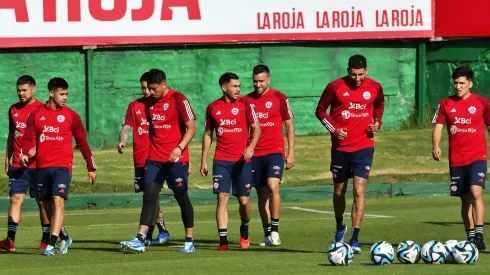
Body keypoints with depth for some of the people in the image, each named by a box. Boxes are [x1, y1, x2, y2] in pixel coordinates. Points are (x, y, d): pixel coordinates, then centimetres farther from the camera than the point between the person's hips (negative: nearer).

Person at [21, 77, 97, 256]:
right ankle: (64, 239, 30)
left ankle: (51, 244, -25)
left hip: (62, 166, -3)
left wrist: (91, 167, 9)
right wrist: (24, 153, -16)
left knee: (58, 201, -19)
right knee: (47, 205, 10)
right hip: (42, 166, 3)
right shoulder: (37, 115, 8)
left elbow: (82, 142, 8)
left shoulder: (71, 116, 4)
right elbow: (29, 138, 5)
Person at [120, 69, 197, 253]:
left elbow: (191, 128, -10)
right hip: (154, 158, 5)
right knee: (149, 196, -5)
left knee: (181, 197, 3)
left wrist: (179, 148, -23)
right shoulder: (149, 103, 10)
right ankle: (140, 239, -13)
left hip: (176, 158, -5)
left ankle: (189, 241, 14)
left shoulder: (178, 100, -9)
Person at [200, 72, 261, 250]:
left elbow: (256, 128, 0)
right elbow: (208, 134, 14)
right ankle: (223, 240, -11)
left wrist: (251, 146, -19)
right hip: (221, 160, 1)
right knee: (222, 198, -9)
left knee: (244, 200, 1)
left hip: (242, 160, -1)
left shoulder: (244, 104, 1)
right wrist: (204, 160, 10)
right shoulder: (213, 108, 6)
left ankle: (244, 230, 30)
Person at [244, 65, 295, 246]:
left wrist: (291, 152, -1)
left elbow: (289, 125, 4)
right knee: (262, 193, 5)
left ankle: (275, 230, -14)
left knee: (273, 186, -20)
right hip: (255, 154, 3)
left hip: (275, 151, -3)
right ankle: (267, 235, 11)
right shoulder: (247, 100, 8)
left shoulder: (279, 98, 0)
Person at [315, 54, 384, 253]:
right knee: (339, 191, 12)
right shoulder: (335, 87, -6)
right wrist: (333, 129, -10)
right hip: (341, 146, 1)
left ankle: (355, 238, -12)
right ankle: (340, 227, 39)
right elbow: (320, 110, 3)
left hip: (364, 147, -1)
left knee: (359, 191, -12)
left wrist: (377, 122, -1)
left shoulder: (375, 88, 0)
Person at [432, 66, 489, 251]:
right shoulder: (446, 104, 6)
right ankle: (470, 237, 17)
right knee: (465, 199, 8)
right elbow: (438, 126, 4)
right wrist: (436, 145, -14)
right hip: (456, 159, 3)